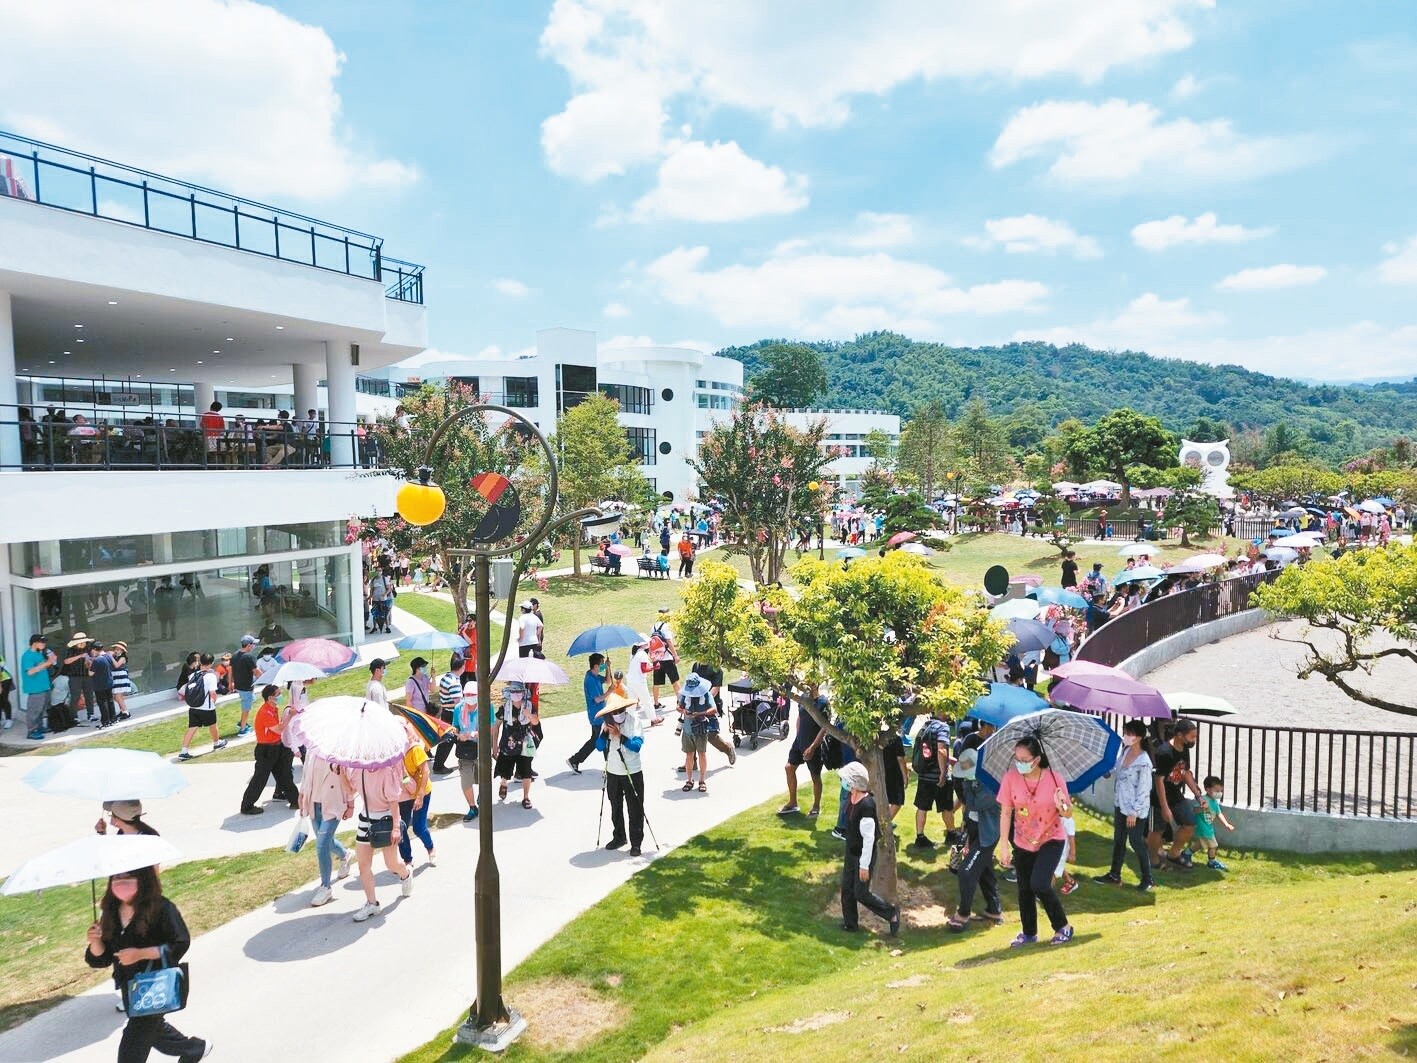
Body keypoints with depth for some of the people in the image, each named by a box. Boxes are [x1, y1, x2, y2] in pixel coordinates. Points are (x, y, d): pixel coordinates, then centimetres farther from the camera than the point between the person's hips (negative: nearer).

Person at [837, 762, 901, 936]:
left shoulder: (866, 805, -31)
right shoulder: (851, 798, -4)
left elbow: (869, 838, -26)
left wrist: (864, 865, -21)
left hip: (864, 856, -8)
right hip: (851, 853, 9)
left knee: (861, 894, 3)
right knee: (846, 889, 16)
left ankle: (892, 914, 20)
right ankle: (850, 923, 32)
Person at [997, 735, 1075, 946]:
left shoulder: (1054, 778, -19)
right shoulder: (1010, 778, -15)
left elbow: (1068, 813, -10)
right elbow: (1005, 813, -8)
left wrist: (1062, 806, -34)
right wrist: (1004, 845, -10)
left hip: (1051, 840, -3)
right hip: (1023, 842, 3)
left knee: (1039, 884, -17)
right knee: (1024, 889, 12)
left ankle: (1063, 927, 7)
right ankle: (1029, 933, 34)